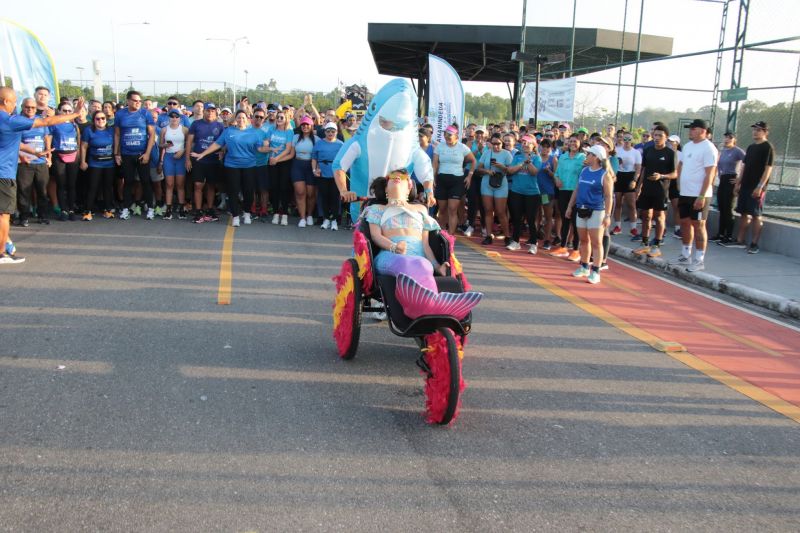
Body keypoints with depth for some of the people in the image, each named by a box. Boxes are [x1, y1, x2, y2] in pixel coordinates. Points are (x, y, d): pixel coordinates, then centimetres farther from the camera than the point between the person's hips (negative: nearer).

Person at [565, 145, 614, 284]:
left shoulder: (605, 175, -9)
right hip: (581, 210, 6)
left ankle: (595, 271, -3)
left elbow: (608, 196, -10)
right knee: (584, 240, 14)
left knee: (596, 242, -4)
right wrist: (570, 207, 16)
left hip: (596, 212, -6)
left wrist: (607, 215, -16)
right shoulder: (584, 171, 10)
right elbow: (576, 190, 17)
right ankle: (584, 267, 26)